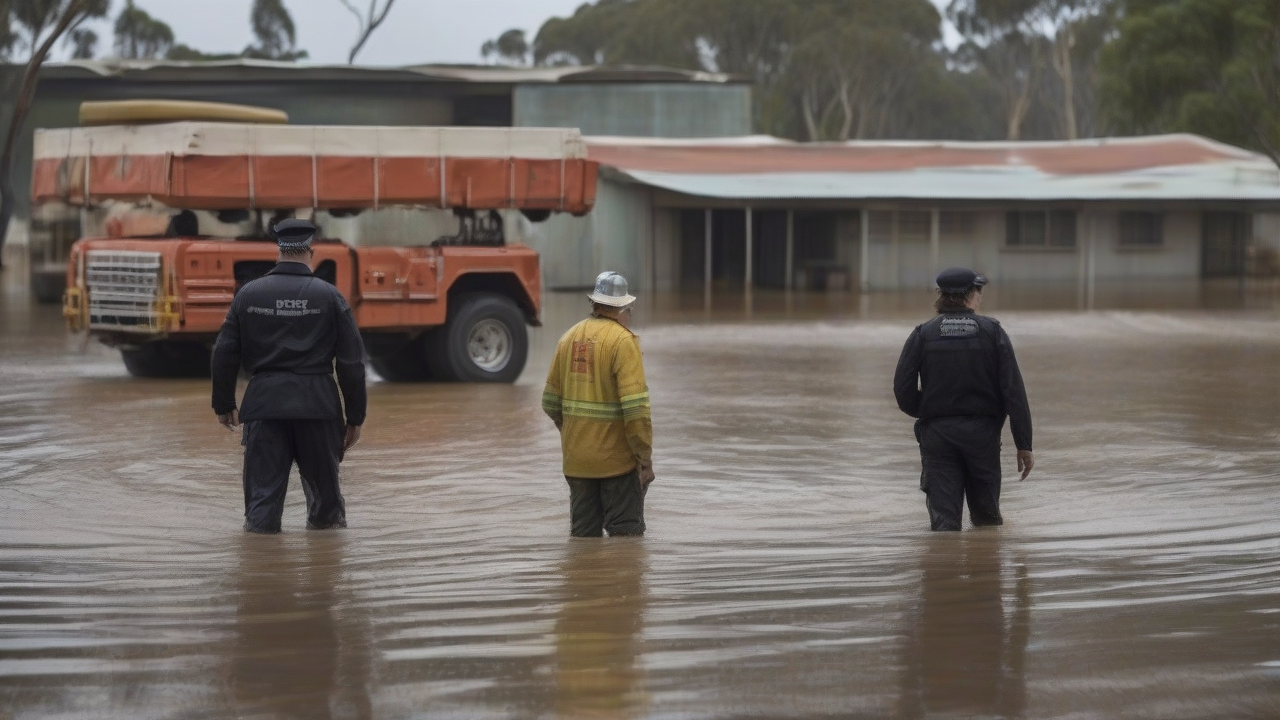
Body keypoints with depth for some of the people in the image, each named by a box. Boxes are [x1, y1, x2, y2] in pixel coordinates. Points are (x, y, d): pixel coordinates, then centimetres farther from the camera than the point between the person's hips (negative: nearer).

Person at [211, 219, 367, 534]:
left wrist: (224, 404, 18)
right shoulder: (329, 296, -1)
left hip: (264, 402, 0)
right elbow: (352, 361, -1)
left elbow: (225, 354, 5)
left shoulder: (249, 294, 2)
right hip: (317, 402, 0)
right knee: (322, 480, 16)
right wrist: (355, 416, 6)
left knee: (264, 487, 2)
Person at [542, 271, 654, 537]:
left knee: (583, 534, 12)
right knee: (625, 534, 0)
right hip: (616, 458, -6)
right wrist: (645, 458, -14)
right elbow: (635, 407, -20)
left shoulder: (570, 338, 7)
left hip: (577, 457, 6)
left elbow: (551, 400, 12)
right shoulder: (623, 340, -13)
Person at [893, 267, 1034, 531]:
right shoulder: (992, 332, -1)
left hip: (936, 433, 0)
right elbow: (1014, 391, -6)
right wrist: (1024, 445, -4)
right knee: (987, 515, 17)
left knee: (943, 519, -2)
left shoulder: (923, 335, 0)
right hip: (983, 434, 0)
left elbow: (903, 389, -7)